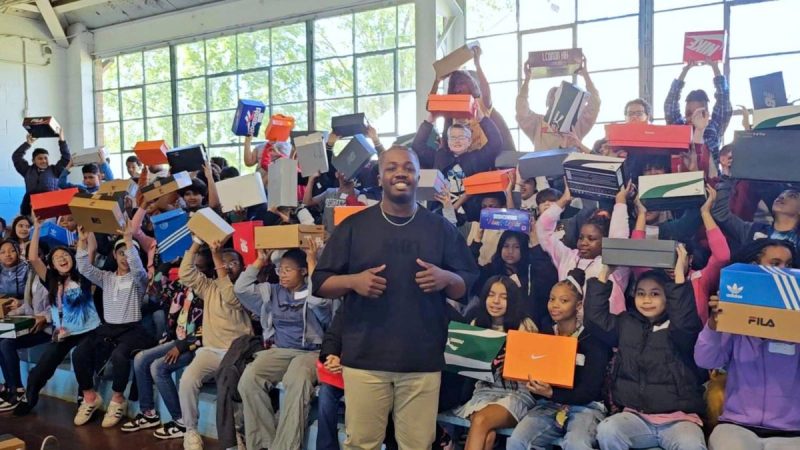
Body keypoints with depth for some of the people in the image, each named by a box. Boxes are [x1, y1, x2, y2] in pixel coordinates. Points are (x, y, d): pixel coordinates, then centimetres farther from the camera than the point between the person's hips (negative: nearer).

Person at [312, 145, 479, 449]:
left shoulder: (441, 228, 9)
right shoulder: (353, 226, 6)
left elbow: (470, 286, 10)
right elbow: (320, 282, 6)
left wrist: (446, 279, -12)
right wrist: (353, 281, -13)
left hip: (424, 361, 1)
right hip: (365, 358, 0)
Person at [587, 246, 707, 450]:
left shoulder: (680, 327, 4)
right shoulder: (626, 323, 14)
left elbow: (685, 320, -19)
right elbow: (595, 317, 2)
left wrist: (679, 272, -18)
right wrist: (605, 271, 3)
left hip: (678, 418, -2)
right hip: (636, 416, 3)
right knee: (606, 431, -30)